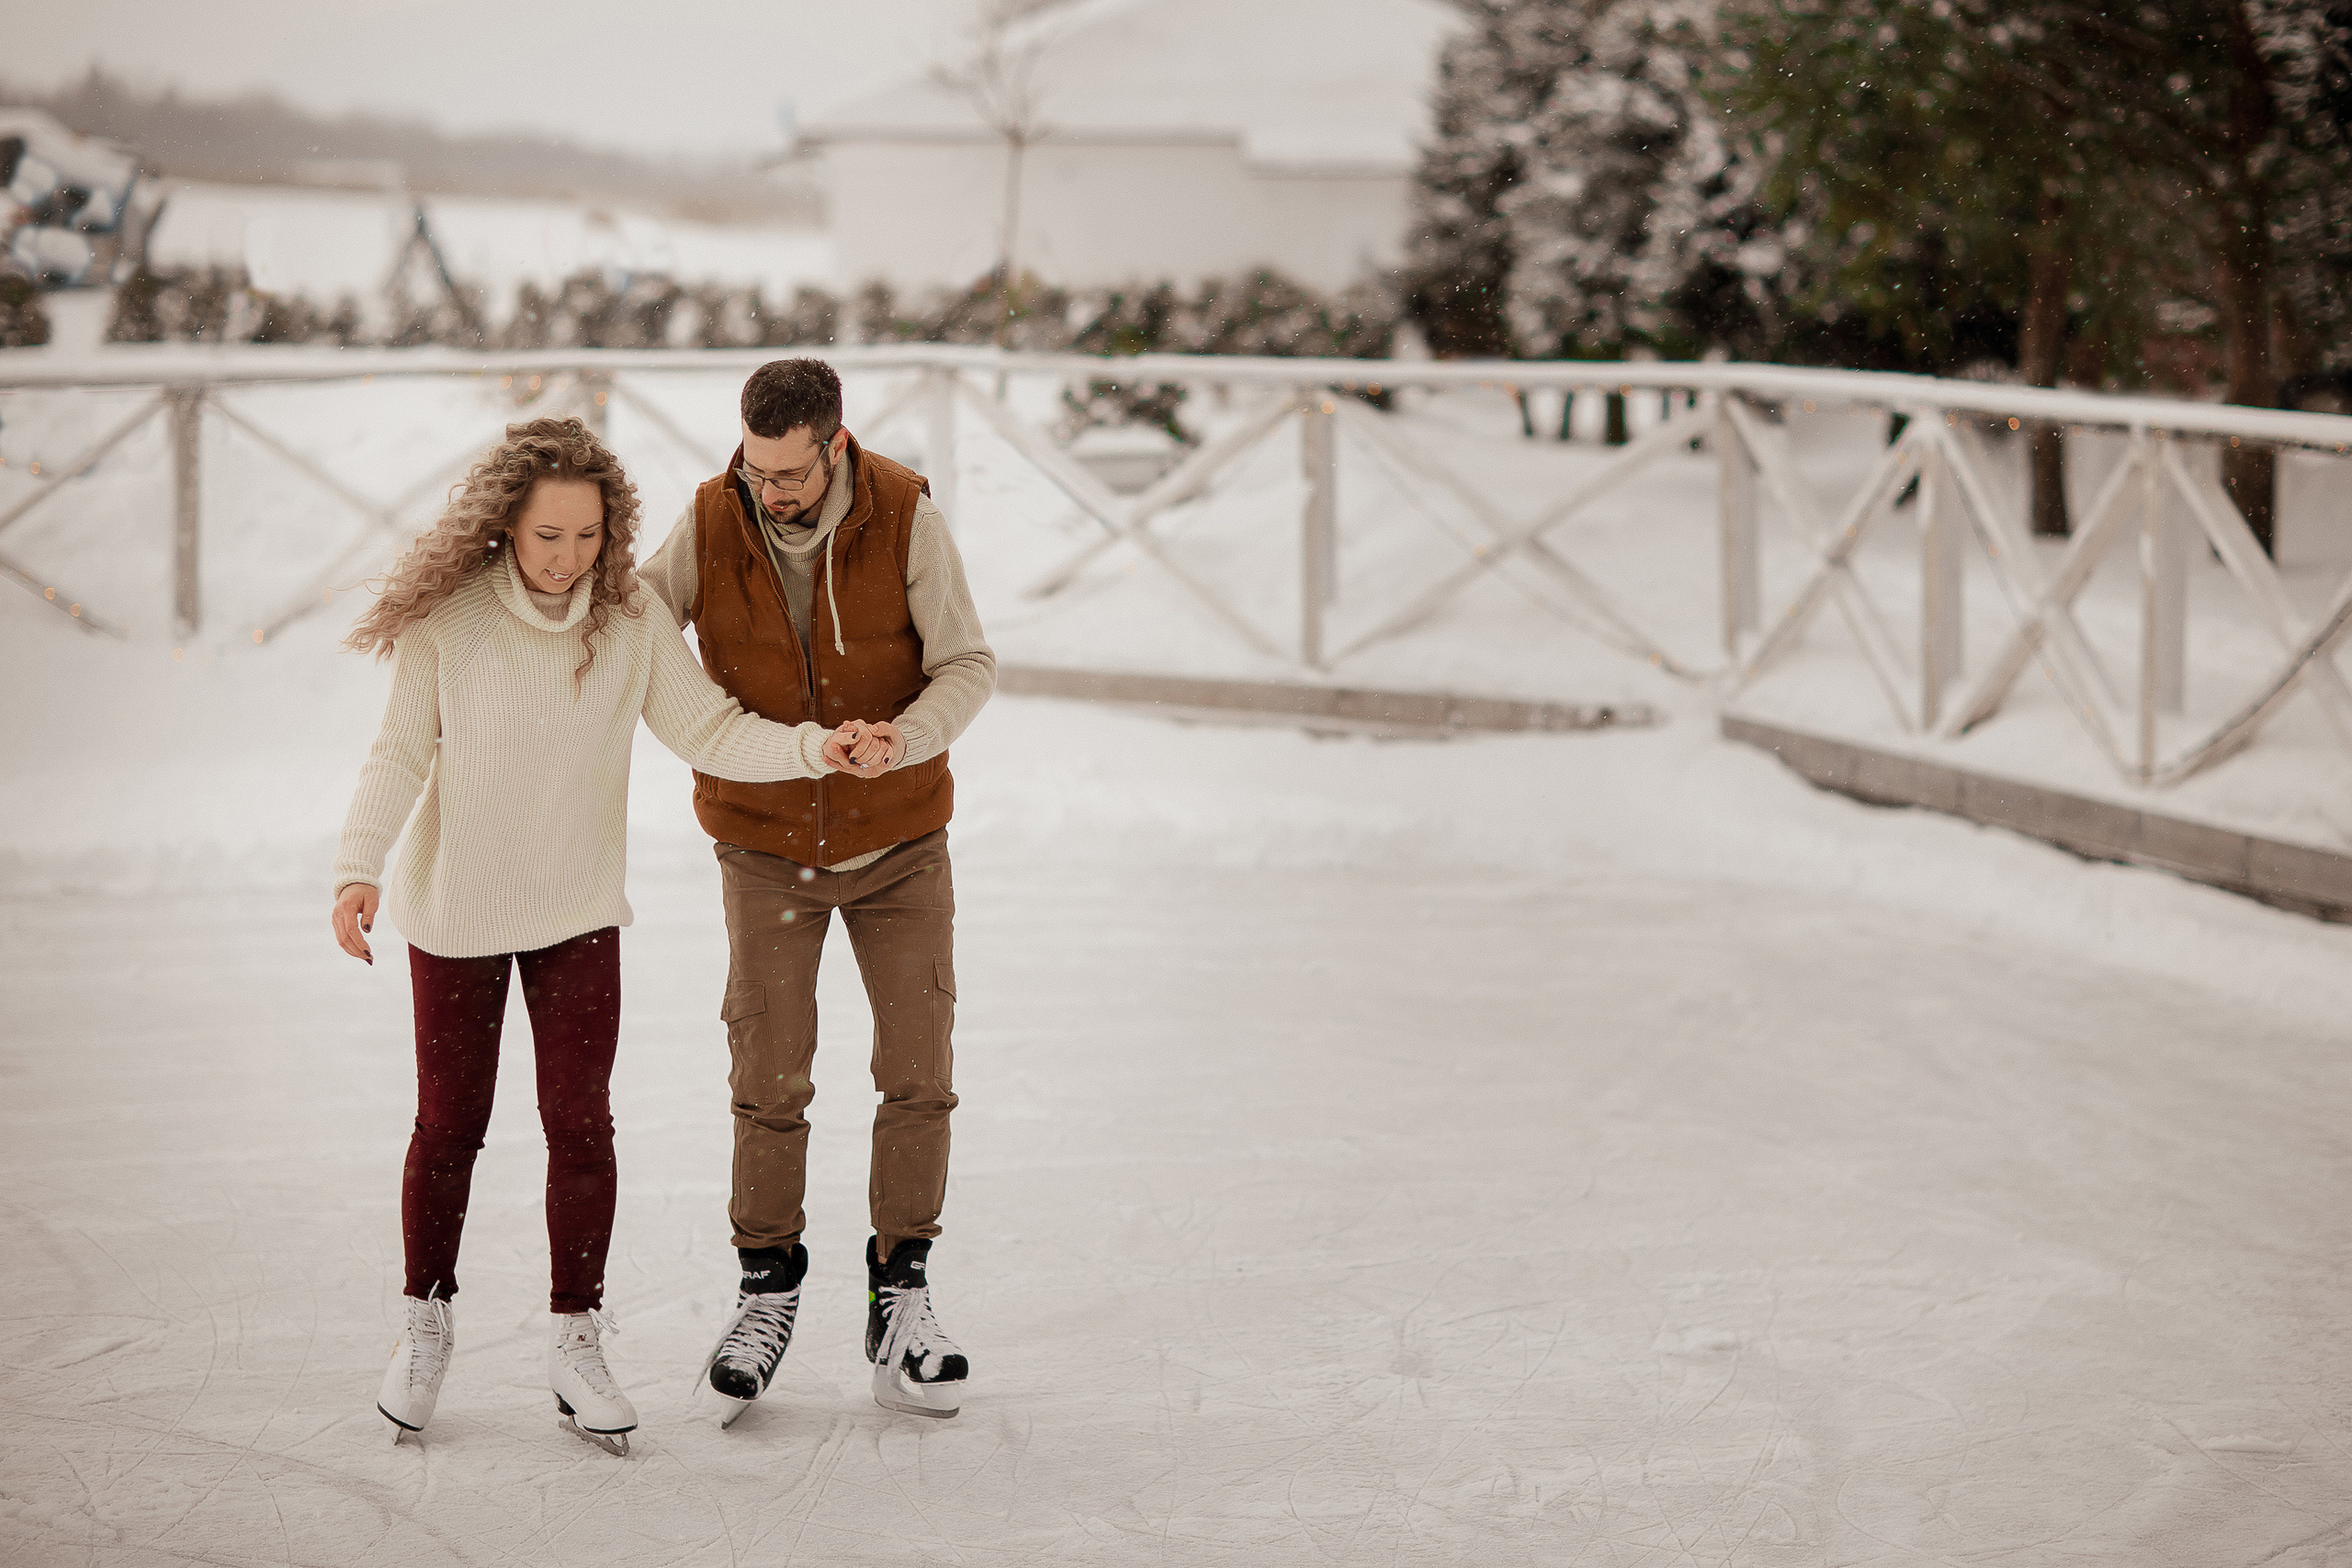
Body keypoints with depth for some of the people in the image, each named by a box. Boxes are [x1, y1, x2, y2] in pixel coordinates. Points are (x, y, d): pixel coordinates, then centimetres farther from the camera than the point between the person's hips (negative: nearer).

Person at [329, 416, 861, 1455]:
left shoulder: (630, 621, -11)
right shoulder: (446, 622, -16)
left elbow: (707, 732, -8)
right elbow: (399, 757, -11)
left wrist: (813, 747, -24)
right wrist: (359, 868, -24)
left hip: (579, 909, 1)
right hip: (455, 906, -1)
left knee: (579, 1124, -1)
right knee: (449, 1125, 8)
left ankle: (575, 1342, 13)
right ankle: (426, 1326, 29)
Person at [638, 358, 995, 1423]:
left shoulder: (904, 516, -19)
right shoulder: (710, 524, -15)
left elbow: (967, 668, -17)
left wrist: (903, 741, -37)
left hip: (898, 838, 0)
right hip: (767, 844, 0)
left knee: (918, 1072, -2)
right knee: (769, 1080, -2)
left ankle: (900, 1304, 12)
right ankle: (767, 1292, 17)